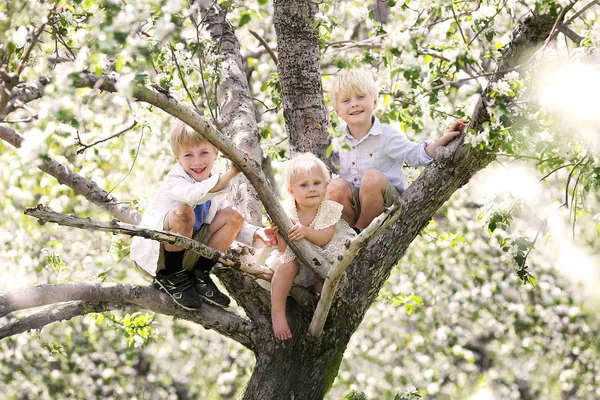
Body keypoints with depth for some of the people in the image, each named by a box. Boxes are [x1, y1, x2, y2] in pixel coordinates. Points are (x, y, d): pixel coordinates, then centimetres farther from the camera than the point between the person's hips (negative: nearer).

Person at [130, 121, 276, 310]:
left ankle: (199, 275, 0)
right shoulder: (174, 182, -21)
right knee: (184, 212, -35)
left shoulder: (216, 187, 4)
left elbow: (230, 225, 10)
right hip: (153, 251, -7)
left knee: (233, 215, -4)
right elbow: (195, 194, -45)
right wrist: (231, 173, -54)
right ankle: (170, 277, -15)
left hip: (189, 250, 7)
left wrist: (256, 232, -10)